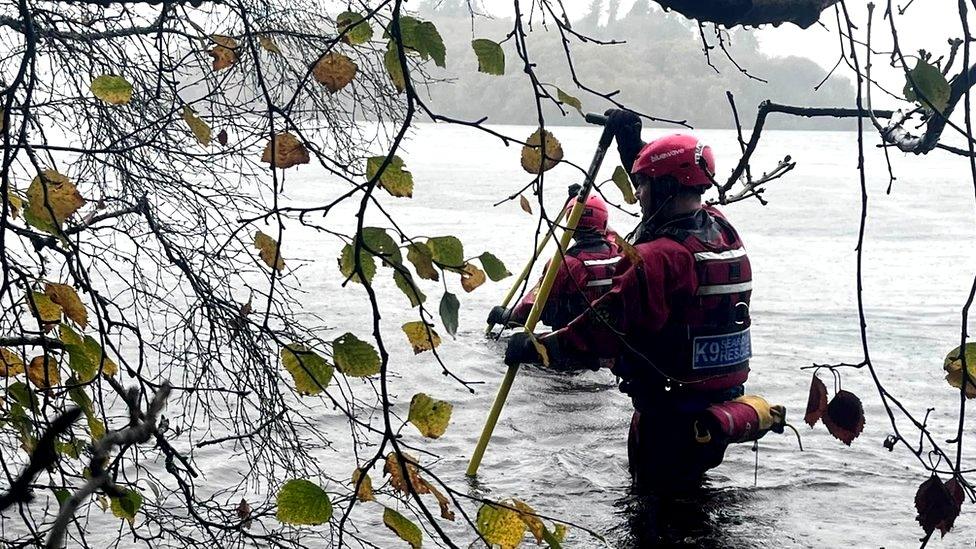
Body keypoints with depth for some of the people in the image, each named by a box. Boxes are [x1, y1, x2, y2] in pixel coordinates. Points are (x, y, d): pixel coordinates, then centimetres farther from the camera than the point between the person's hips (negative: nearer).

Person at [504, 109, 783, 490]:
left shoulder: (657, 258, -22)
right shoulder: (724, 233, 3)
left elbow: (606, 326, -22)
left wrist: (539, 347, -15)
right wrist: (631, 143, 23)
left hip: (670, 412, -8)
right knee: (689, 481, 25)